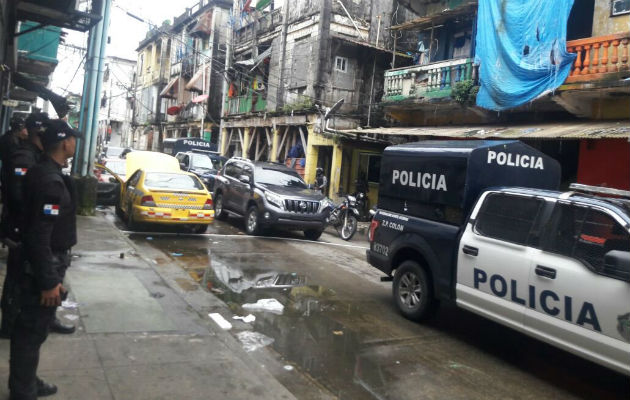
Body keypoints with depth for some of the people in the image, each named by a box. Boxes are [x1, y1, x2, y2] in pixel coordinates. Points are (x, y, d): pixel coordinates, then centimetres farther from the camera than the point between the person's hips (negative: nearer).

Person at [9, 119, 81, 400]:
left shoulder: (42, 172, 7)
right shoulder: (50, 181, -25)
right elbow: (40, 236, -27)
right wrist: (49, 282, -23)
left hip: (37, 264, 10)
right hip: (41, 268, -10)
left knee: (28, 329, 21)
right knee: (33, 332, 4)